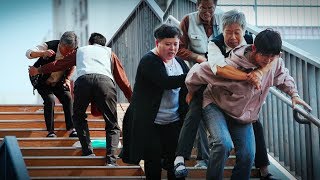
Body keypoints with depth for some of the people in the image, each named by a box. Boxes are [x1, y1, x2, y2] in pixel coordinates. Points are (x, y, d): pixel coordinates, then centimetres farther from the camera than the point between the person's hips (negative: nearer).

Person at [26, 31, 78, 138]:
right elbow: (28, 53, -34)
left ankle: (71, 129, -13)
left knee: (67, 98, -15)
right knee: (50, 100, -22)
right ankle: (50, 131, -14)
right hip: (42, 82, -4)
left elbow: (72, 66, 5)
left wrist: (67, 79, -9)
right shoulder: (49, 46, -29)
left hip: (58, 82, 4)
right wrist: (43, 53, -52)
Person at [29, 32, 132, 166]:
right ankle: (111, 159, -11)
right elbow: (122, 79, 28)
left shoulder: (80, 51, 36)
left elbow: (58, 64, 40)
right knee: (112, 126, 8)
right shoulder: (109, 52, 33)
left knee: (79, 117, 25)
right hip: (105, 81, -1)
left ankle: (88, 152, 12)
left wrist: (38, 70, 55)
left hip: (83, 80, 1)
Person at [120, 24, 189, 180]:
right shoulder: (149, 61, -11)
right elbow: (166, 82, -26)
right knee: (153, 161, 3)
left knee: (175, 161, 3)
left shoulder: (179, 63, 11)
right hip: (150, 123, -5)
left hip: (174, 122, 5)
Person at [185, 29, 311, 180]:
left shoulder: (276, 63, -14)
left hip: (244, 116, 5)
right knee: (224, 144, -30)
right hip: (216, 106, -5)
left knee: (247, 156, -5)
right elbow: (196, 72, -22)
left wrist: (294, 94, -2)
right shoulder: (230, 66, -33)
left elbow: (284, 77, 12)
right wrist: (192, 92, -3)